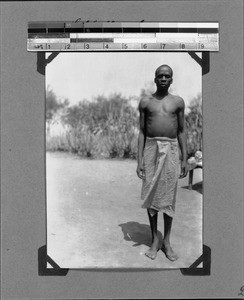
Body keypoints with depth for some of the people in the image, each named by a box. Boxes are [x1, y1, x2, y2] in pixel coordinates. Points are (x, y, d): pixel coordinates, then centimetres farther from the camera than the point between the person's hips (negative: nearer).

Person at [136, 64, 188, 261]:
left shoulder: (178, 102, 8)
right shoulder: (145, 102, 7)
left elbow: (181, 132, 9)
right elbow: (142, 132, 6)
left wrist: (184, 160, 4)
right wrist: (139, 160, -1)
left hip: (171, 150, 0)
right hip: (151, 148, 0)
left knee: (169, 197, 3)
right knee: (151, 196, 3)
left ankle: (167, 241, 16)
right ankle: (155, 240, 17)